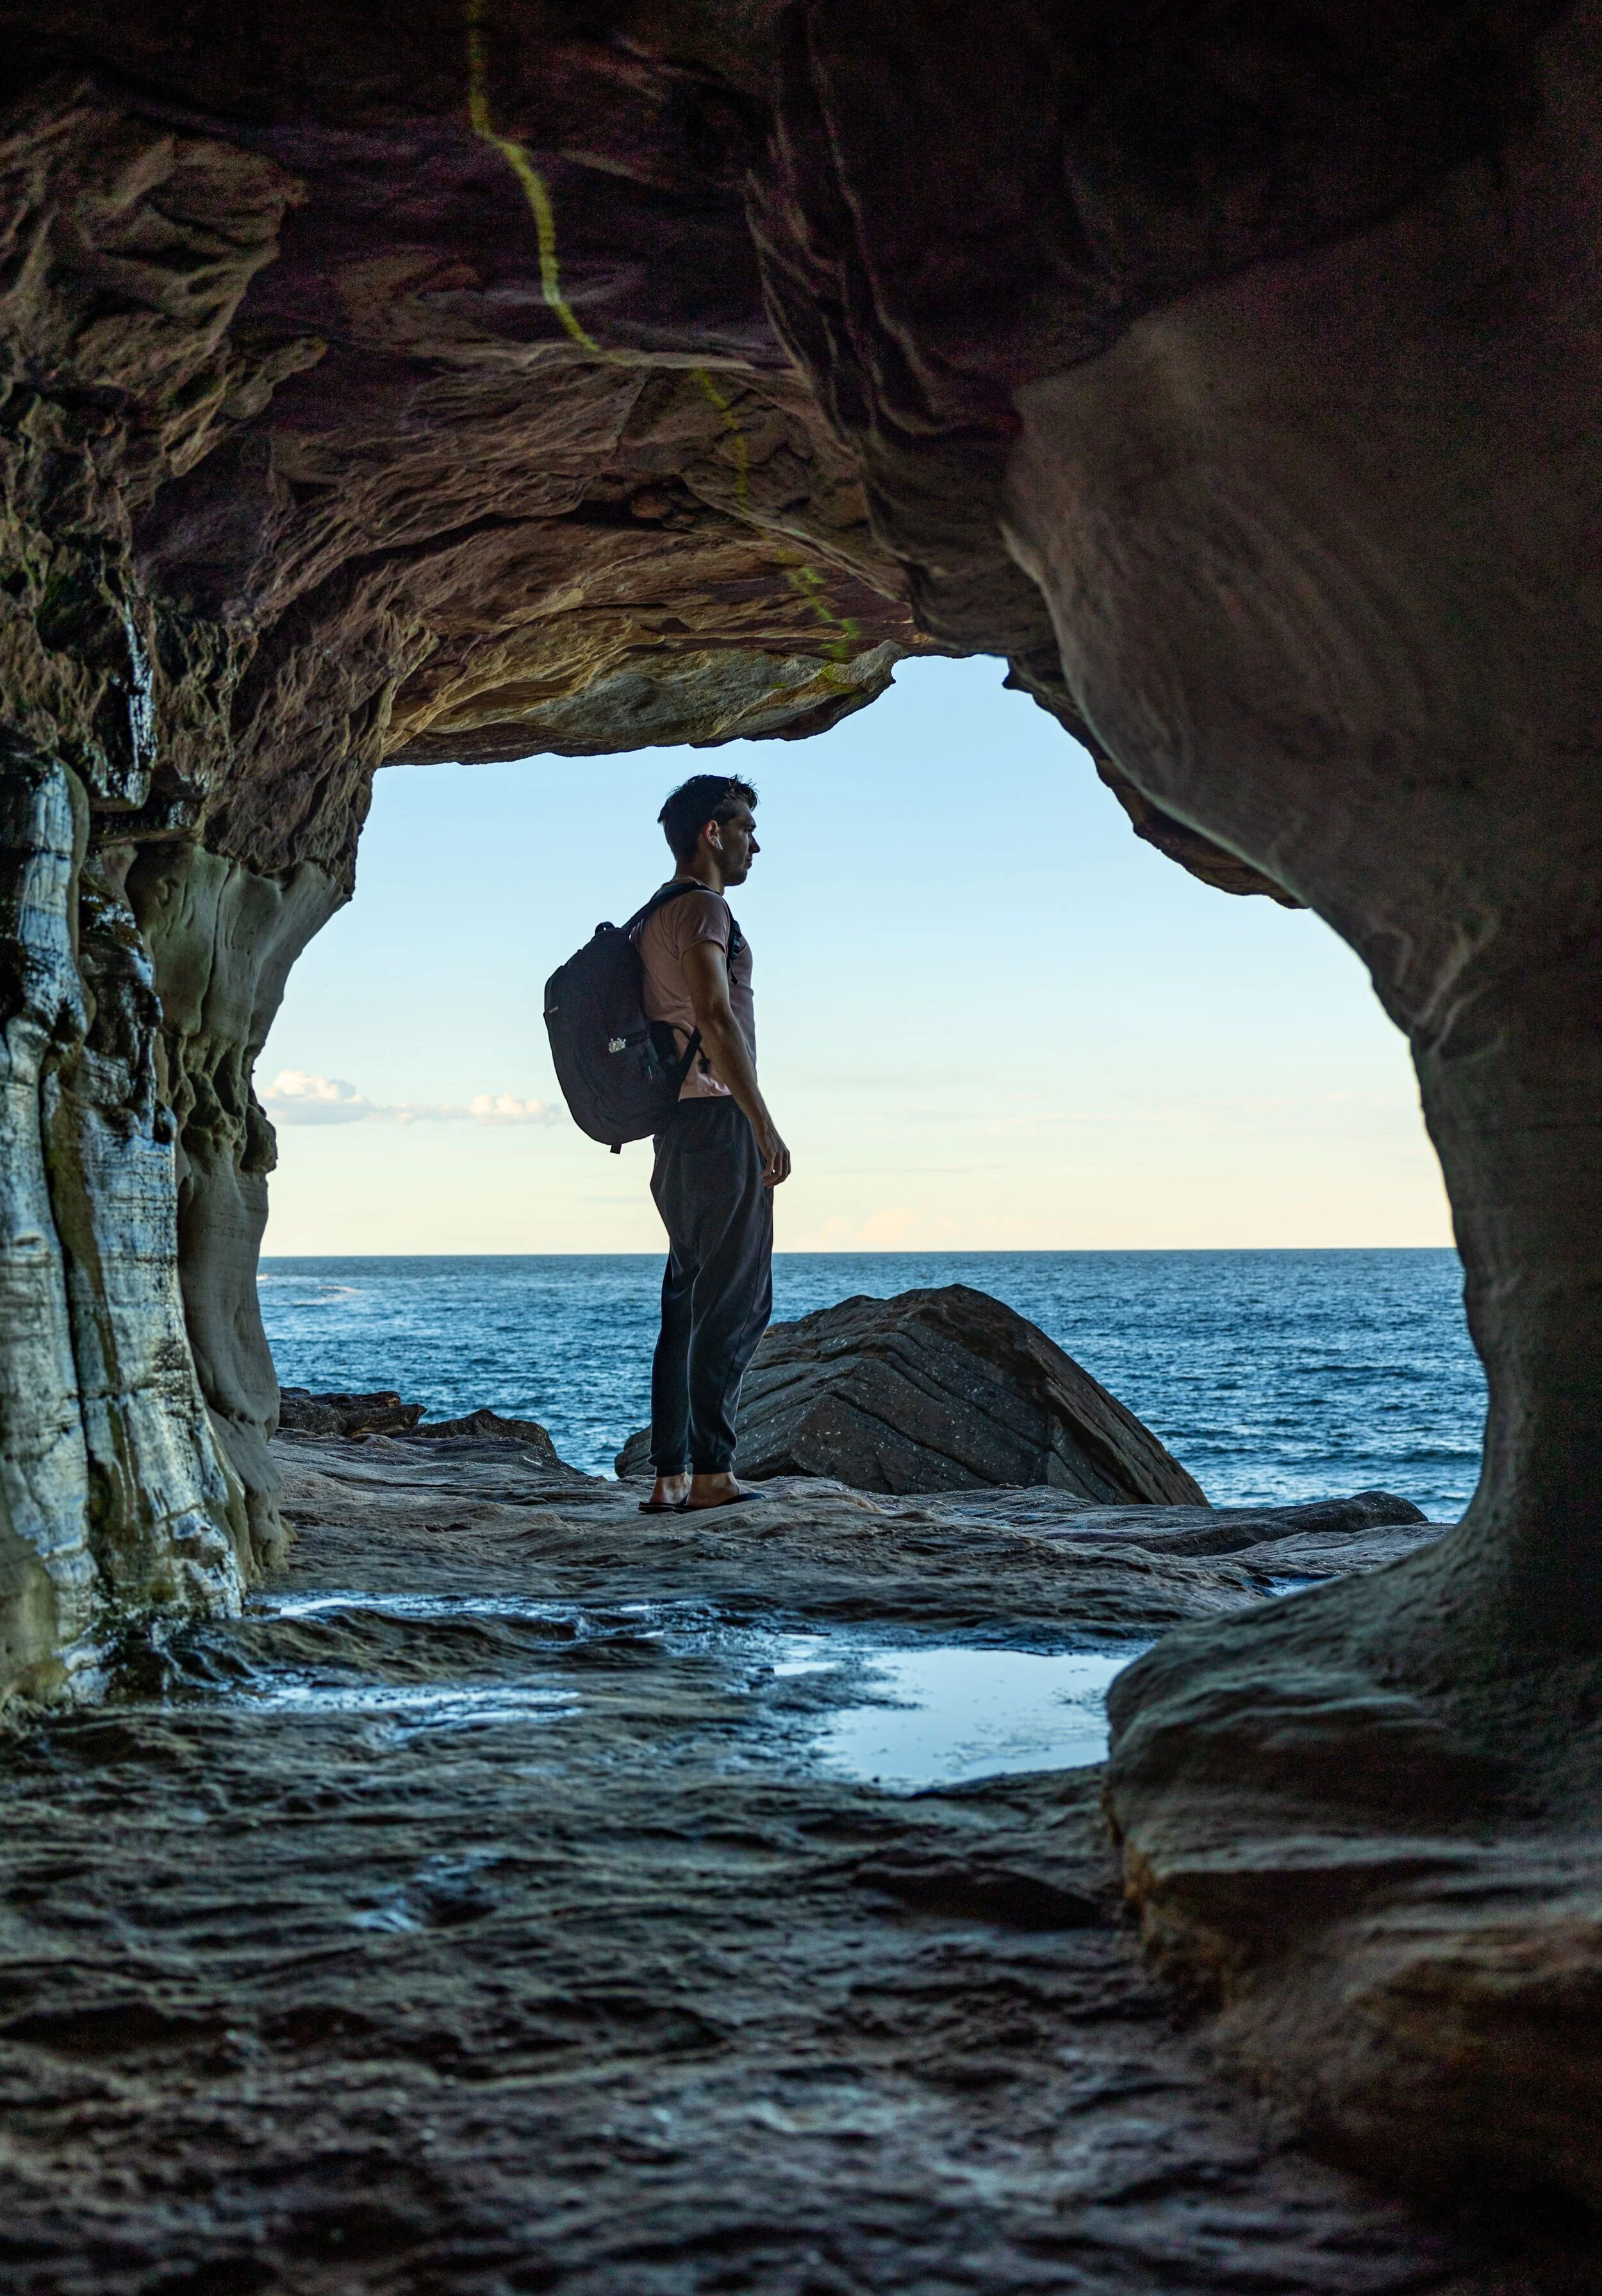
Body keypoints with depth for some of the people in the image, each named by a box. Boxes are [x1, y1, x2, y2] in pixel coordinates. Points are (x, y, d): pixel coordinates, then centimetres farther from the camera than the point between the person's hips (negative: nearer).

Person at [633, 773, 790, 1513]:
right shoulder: (702, 907, -9)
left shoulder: (655, 916, 22)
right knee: (735, 1304, -9)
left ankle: (670, 1475, 9)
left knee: (689, 1304, 9)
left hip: (677, 1129, 10)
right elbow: (716, 1017, -20)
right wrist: (765, 1126, -21)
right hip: (716, 1120, -10)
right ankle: (710, 1473, -10)